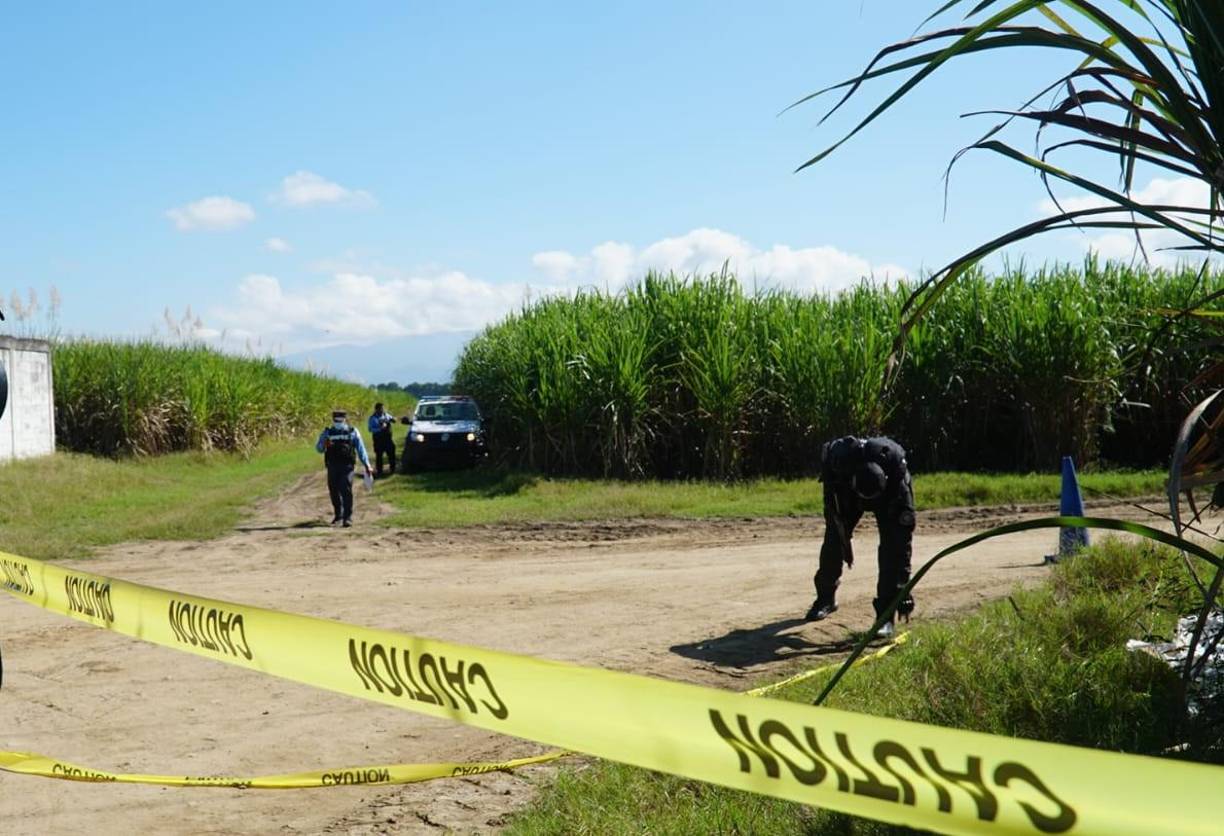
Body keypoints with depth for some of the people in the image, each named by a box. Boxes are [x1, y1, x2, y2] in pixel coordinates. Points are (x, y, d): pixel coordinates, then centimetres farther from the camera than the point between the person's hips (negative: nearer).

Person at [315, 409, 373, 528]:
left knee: (346, 490, -13)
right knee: (334, 491, 10)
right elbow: (318, 448, 3)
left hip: (347, 466, -3)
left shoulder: (352, 432, 8)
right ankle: (338, 514, 30)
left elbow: (360, 449, 9)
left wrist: (367, 465, 4)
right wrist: (324, 445, -21)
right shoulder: (328, 433, 11)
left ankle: (348, 517, -12)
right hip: (332, 467, 3)